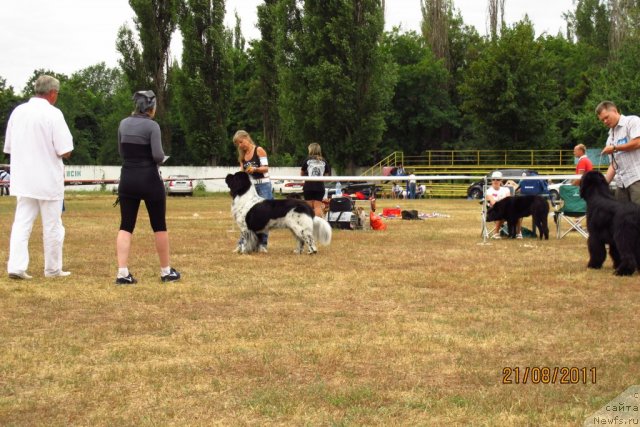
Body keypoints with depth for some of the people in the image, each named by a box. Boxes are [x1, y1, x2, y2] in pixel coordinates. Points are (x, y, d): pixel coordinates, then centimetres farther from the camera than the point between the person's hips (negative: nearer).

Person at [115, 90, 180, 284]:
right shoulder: (152, 126, -11)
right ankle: (166, 271, 17)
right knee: (159, 226, 9)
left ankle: (123, 273, -8)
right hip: (149, 179, -4)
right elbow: (158, 156, -17)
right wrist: (161, 157, 4)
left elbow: (122, 152, 14)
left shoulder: (123, 124, 5)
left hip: (127, 179, 4)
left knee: (126, 226, 4)